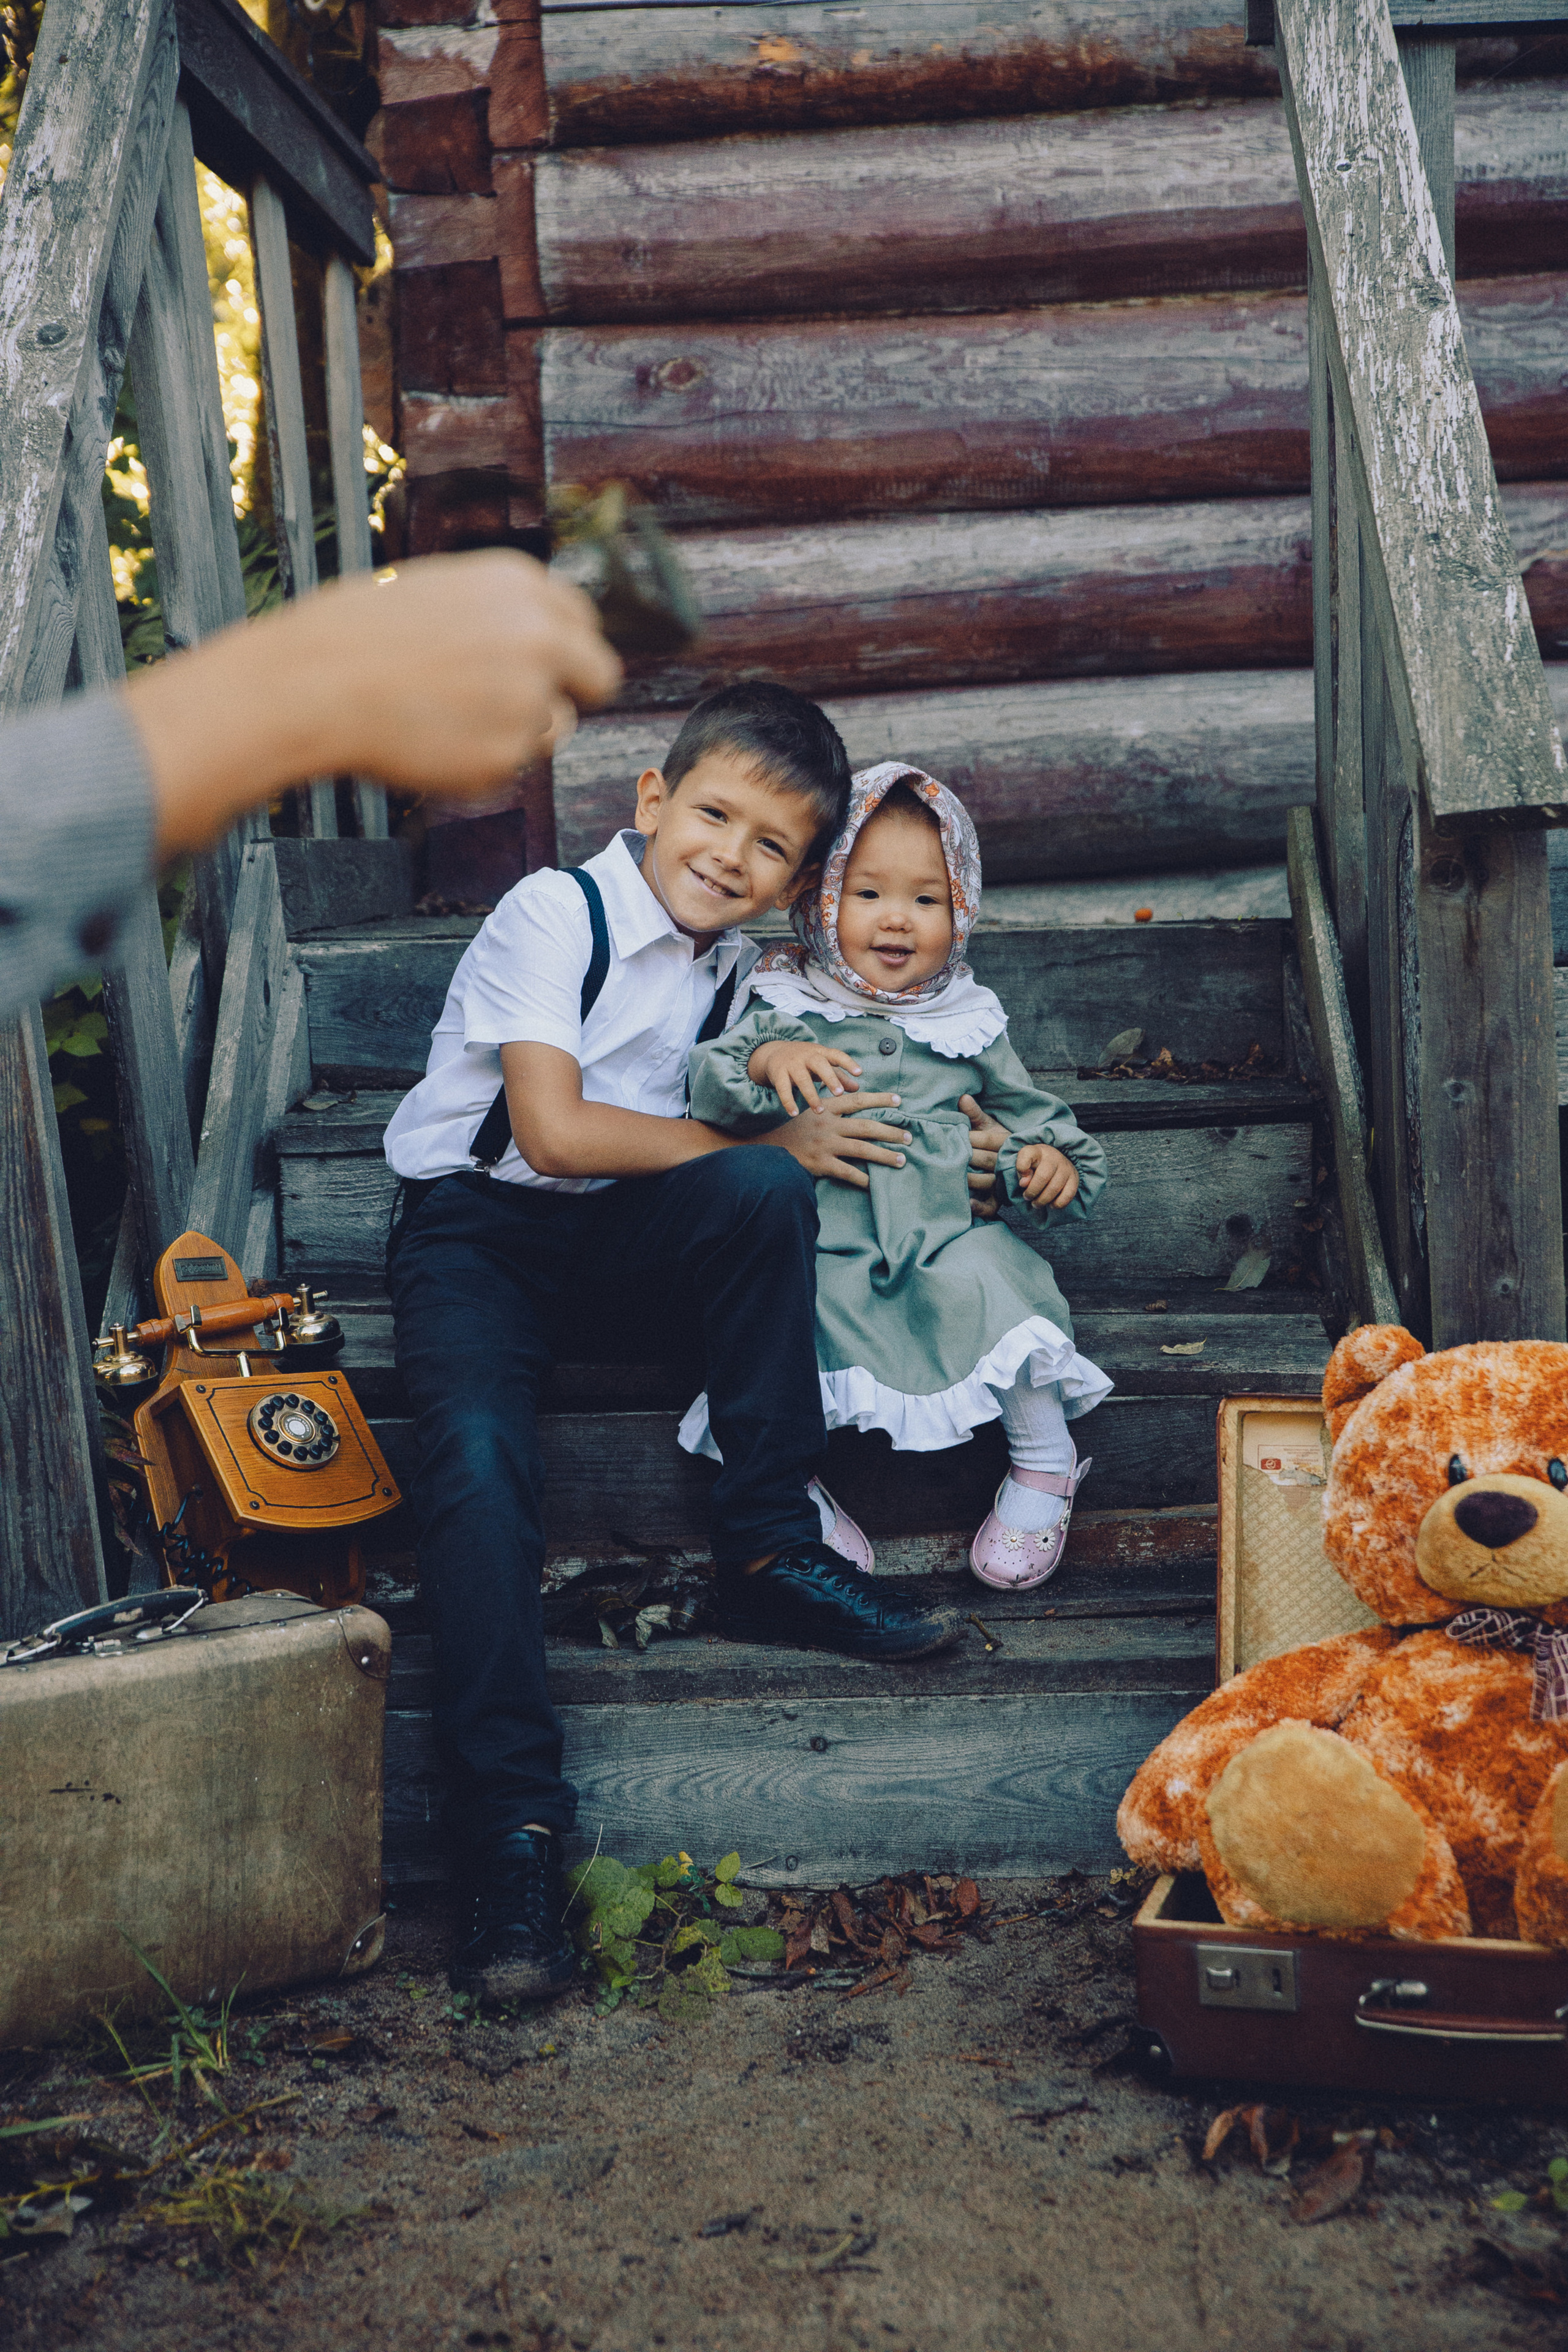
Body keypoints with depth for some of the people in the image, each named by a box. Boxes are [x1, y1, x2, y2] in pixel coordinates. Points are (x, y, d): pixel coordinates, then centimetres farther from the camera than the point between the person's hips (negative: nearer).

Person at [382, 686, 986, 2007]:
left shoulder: (738, 965, 8)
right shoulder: (555, 915, -13)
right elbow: (553, 1131, -23)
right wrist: (772, 1144, -18)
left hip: (622, 1247, 5)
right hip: (478, 1230, -4)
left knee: (761, 1195, -26)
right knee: (480, 1453, -31)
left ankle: (773, 1553, -19)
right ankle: (513, 1822, -28)